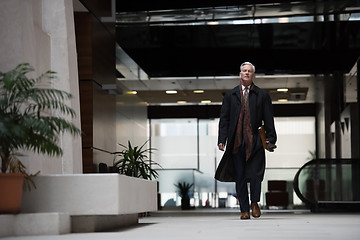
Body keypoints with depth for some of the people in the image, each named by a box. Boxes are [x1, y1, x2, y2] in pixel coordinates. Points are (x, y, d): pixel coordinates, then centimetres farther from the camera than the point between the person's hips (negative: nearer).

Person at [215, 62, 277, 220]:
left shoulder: (262, 95, 10)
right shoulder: (230, 95, 13)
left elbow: (269, 119, 9)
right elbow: (224, 119, 10)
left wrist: (271, 139, 1)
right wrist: (222, 140, 0)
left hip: (255, 141, -1)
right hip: (236, 142, 1)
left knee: (255, 174, -11)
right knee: (240, 177, 3)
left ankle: (254, 202, 13)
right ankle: (244, 210, 11)